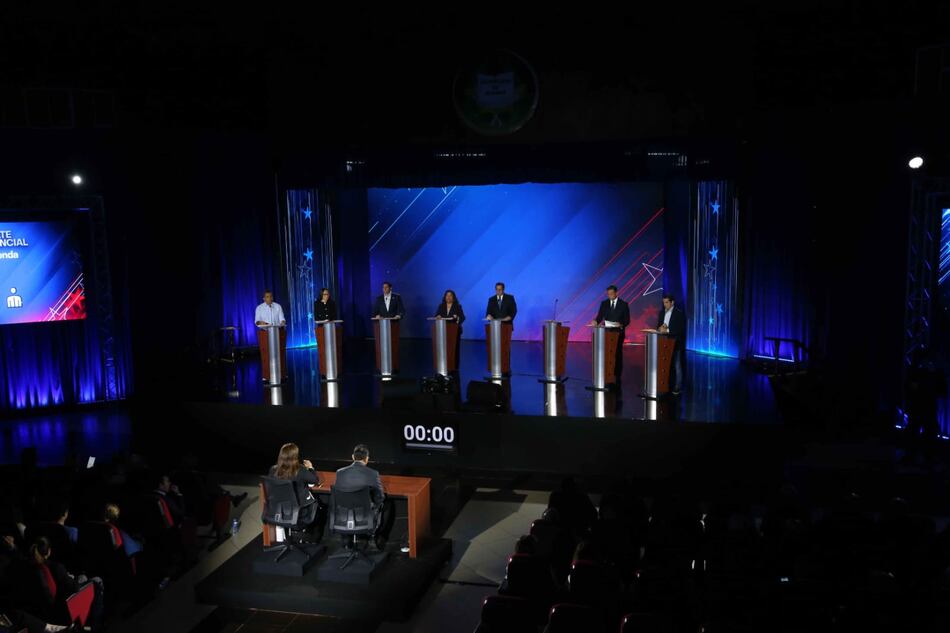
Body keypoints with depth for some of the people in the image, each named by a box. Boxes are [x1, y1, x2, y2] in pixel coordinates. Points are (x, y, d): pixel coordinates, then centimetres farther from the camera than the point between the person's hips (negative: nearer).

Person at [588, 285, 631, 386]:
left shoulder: (623, 304, -1)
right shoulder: (604, 303, 6)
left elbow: (627, 320, -4)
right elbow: (600, 316, 2)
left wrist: (621, 324, -24)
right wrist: (595, 321, -20)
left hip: (618, 333, -2)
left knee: (618, 354, 3)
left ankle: (617, 378, 9)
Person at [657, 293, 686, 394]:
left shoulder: (679, 313, -8)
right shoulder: (662, 312, 12)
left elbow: (680, 329, -15)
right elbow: (658, 326, 13)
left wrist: (667, 330, -21)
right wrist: (660, 328, -10)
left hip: (675, 343, -6)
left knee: (676, 365, -1)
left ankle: (678, 387, 3)